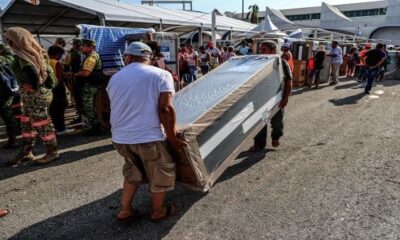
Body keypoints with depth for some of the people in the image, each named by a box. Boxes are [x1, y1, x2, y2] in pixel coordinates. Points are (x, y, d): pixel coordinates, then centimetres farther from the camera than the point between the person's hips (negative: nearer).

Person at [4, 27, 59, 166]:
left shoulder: (22, 56, -15)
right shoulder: (35, 53, 11)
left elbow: (33, 73, -26)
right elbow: (47, 70, 11)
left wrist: (36, 89, -14)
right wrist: (46, 86, 9)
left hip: (35, 95, -10)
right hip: (31, 95, 10)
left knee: (41, 123, 0)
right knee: (27, 123, 15)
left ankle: (53, 152, 11)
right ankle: (26, 153, 24)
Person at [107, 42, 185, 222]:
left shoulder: (115, 78, 14)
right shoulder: (161, 74, -2)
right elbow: (165, 109, -12)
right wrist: (172, 137, -3)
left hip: (119, 137, 6)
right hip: (147, 136, -5)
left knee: (133, 171, 28)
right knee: (162, 173, 18)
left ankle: (125, 210, 33)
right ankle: (158, 212, 33)